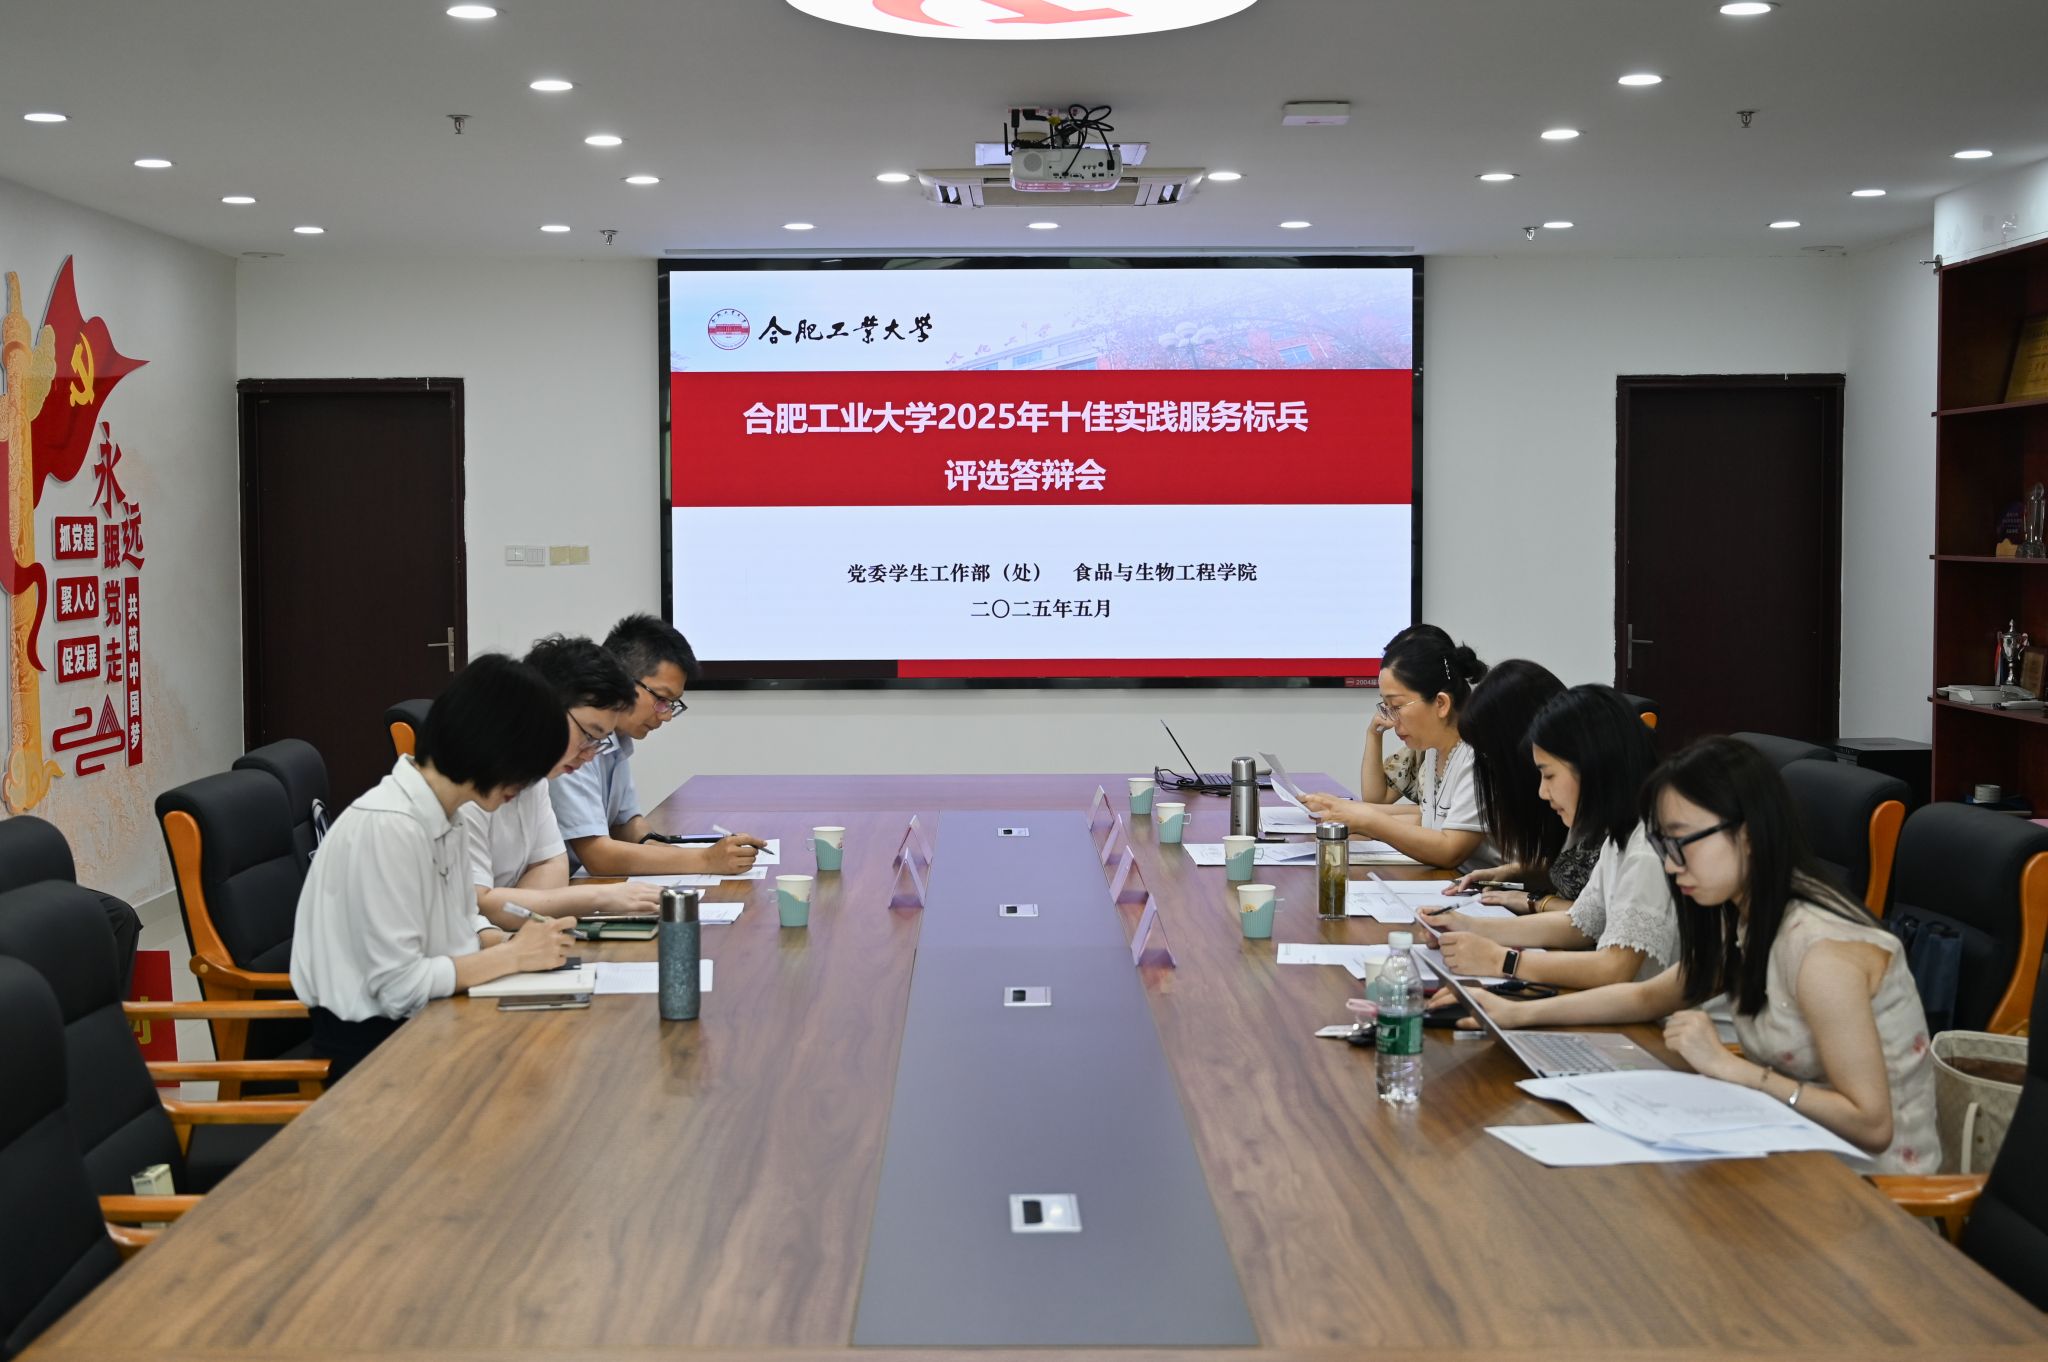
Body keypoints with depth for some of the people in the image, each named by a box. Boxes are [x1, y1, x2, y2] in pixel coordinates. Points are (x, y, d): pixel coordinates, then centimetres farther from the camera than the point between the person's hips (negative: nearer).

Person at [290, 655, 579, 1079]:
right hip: (372, 1045, -8)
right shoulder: (386, 826, -23)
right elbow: (399, 986, -24)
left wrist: (511, 943, -5)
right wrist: (513, 956, -15)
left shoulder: (448, 815, 3)